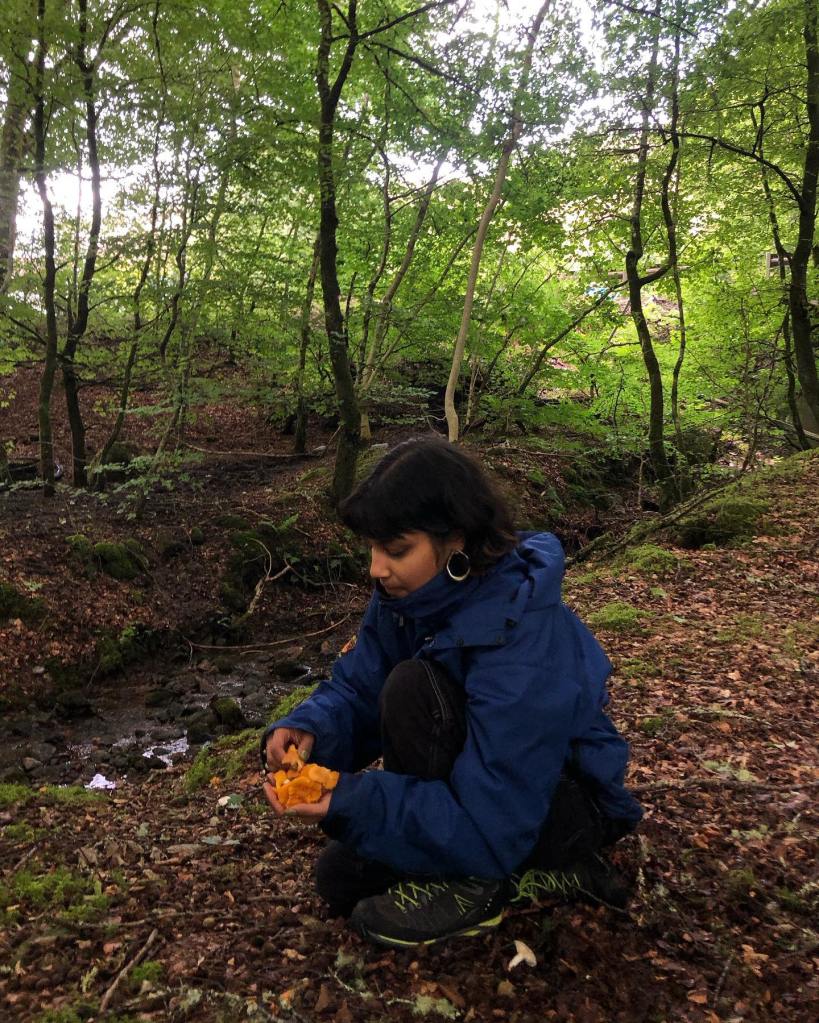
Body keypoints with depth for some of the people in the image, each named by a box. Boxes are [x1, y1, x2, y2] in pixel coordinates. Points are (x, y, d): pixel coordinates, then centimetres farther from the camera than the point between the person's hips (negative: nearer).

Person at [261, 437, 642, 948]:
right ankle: (540, 870, 8)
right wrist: (308, 729, -27)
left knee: (412, 687, -29)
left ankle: (473, 884, -9)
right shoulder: (411, 594, -12)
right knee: (340, 877, 2)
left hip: (566, 805, -8)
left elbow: (490, 827, -34)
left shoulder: (523, 643, -36)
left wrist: (349, 803, -38)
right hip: (487, 784, 8)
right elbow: (356, 688, -4)